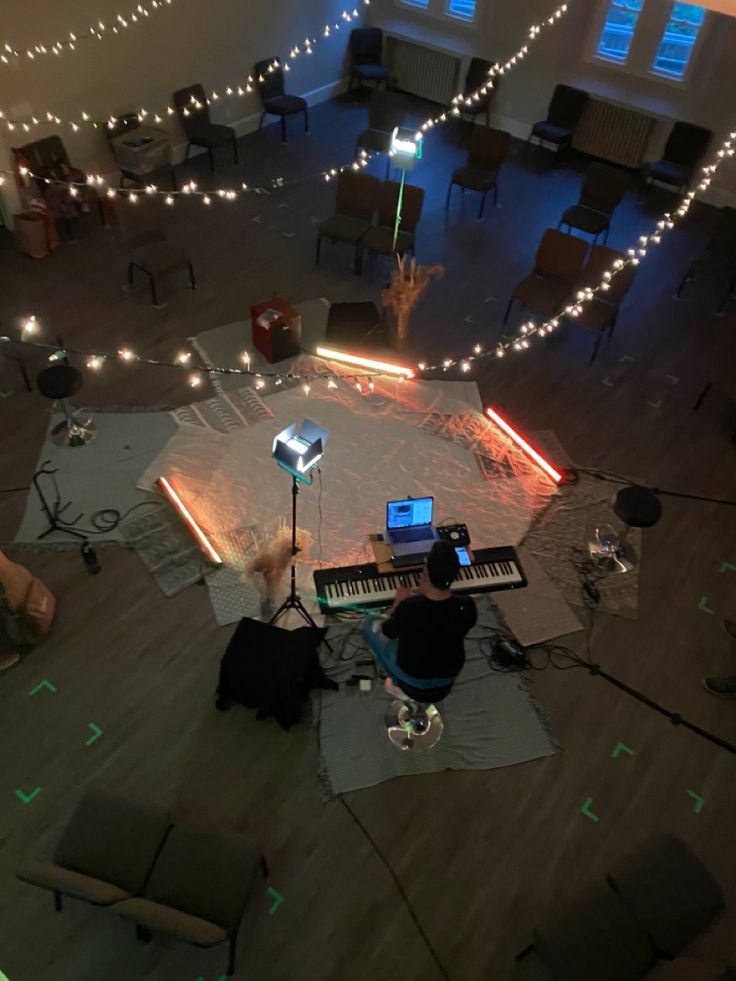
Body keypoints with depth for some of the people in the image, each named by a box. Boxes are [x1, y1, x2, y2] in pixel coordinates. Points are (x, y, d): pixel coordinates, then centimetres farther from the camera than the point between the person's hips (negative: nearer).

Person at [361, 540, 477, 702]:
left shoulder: (408, 608, -34)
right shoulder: (467, 606, -25)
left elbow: (385, 634, -14)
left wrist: (399, 603, -1)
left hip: (412, 682, -3)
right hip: (449, 679, 3)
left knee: (370, 623, 16)